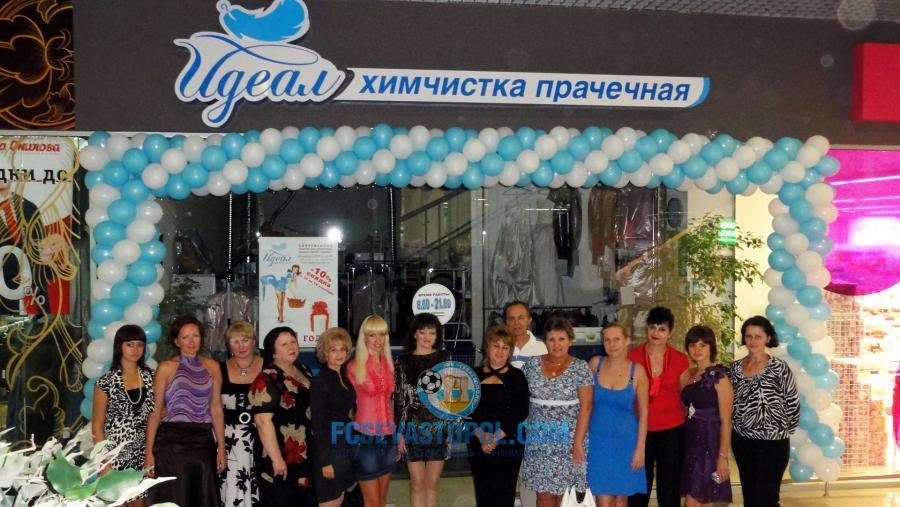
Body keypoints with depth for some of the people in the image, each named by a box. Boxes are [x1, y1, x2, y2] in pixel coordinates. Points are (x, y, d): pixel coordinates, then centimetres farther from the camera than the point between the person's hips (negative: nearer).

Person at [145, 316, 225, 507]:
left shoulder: (212, 367, 9)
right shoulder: (166, 368, 0)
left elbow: (216, 409, 10)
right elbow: (155, 412, -1)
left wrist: (221, 447, 4)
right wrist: (149, 452, -7)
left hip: (203, 442, 3)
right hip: (172, 441, -3)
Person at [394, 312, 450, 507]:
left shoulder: (444, 359, 5)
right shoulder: (403, 362, 2)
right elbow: (398, 400, 2)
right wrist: (399, 433, -2)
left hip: (439, 428, 1)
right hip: (413, 428, -1)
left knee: (432, 484, 7)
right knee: (418, 484, 1)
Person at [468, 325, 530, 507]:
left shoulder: (517, 376, 2)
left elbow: (522, 412, -5)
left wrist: (498, 436, -12)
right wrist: (481, 436, -11)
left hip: (509, 443, -2)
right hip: (479, 444, 2)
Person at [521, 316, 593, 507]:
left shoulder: (580, 367, -3)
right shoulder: (532, 364, 5)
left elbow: (585, 407, -7)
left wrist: (578, 443, -12)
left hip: (568, 439, -2)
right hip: (538, 440, 2)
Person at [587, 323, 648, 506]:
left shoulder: (637, 371, -6)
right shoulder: (595, 363, -3)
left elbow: (643, 412, -2)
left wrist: (640, 448, -5)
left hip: (625, 440, 0)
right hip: (598, 440, 0)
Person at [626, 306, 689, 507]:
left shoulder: (680, 360, -1)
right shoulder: (632, 356, -3)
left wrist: (688, 425, 5)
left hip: (672, 429, 0)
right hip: (640, 429, 0)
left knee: (670, 485, 9)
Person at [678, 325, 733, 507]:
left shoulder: (719, 377, -10)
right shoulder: (687, 375, 8)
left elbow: (726, 421, -12)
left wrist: (723, 456, -16)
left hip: (709, 443, -6)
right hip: (690, 441, 6)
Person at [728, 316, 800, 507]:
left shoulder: (778, 367, -9)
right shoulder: (735, 368, 5)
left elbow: (793, 403, -5)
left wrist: (784, 431, 0)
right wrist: (735, 426, 8)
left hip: (772, 441, -5)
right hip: (742, 441, 5)